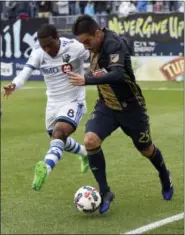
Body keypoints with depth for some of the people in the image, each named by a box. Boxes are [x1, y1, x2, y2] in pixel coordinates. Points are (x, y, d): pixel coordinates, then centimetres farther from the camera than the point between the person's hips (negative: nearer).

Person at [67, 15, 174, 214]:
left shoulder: (114, 44, -29)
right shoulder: (96, 44, -6)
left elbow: (117, 75, -47)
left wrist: (86, 81, -57)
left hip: (130, 106, -5)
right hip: (106, 105, 5)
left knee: (145, 149, 15)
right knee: (90, 141, -20)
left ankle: (165, 178, 48)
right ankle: (105, 192, -7)